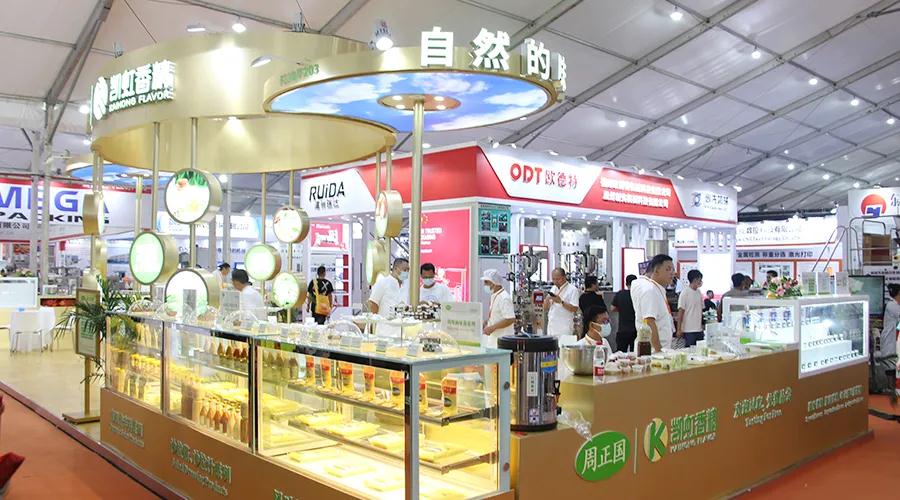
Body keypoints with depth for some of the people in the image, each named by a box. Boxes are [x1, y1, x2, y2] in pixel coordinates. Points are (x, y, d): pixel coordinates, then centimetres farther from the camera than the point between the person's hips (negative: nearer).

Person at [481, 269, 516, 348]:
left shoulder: (504, 298, -17)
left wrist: (492, 327, -23)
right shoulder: (494, 296, 14)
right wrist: (486, 323, 11)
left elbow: (510, 319, -24)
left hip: (502, 339, -9)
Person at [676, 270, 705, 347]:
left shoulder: (699, 292, 11)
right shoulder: (685, 293, -9)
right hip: (689, 330, -7)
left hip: (699, 329, 7)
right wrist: (679, 329, -13)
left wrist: (702, 325, 12)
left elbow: (701, 310, 16)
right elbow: (681, 311, -11)